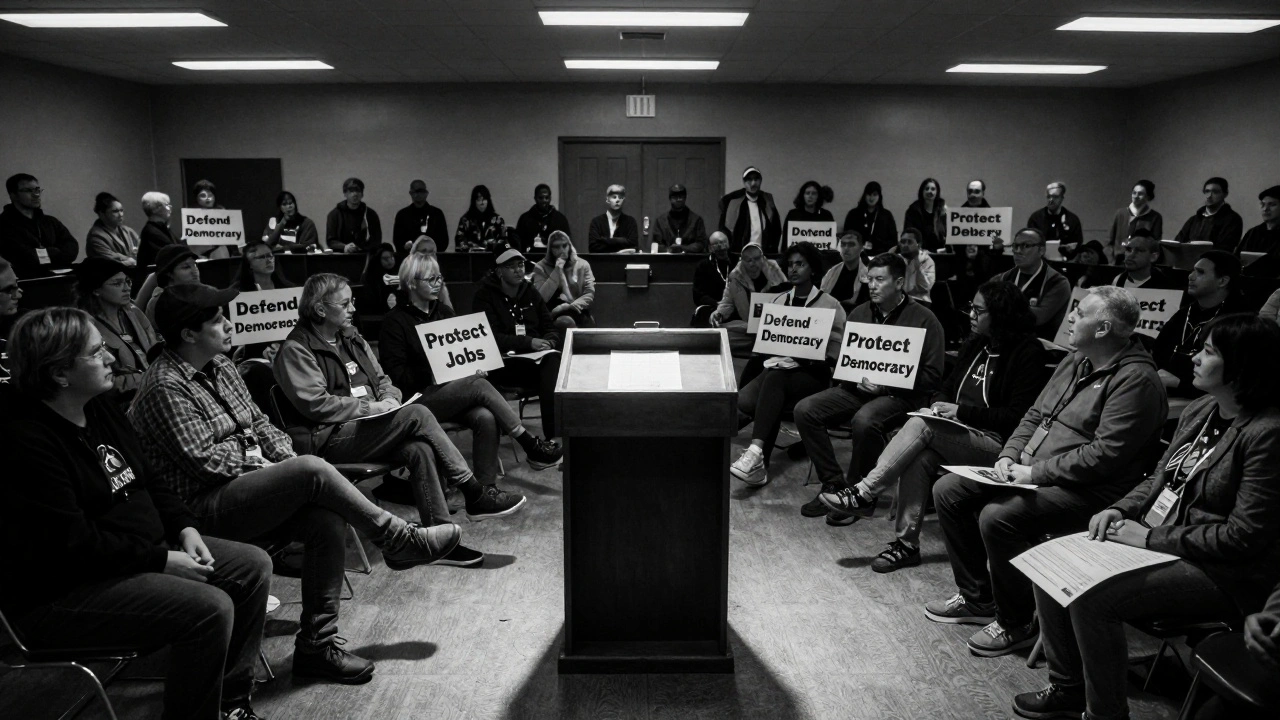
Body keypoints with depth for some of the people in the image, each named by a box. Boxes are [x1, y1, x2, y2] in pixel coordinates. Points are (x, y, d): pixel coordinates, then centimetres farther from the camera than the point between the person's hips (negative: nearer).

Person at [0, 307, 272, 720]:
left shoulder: (101, 411, 8)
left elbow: (148, 480, 15)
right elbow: (73, 544, -25)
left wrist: (185, 529, -1)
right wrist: (162, 561, -21)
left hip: (145, 549, 10)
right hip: (62, 592, -10)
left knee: (253, 566, 3)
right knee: (210, 608, -26)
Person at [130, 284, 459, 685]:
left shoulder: (220, 367, 13)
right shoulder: (165, 388, -14)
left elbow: (258, 422, 19)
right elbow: (205, 460, -19)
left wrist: (285, 456, 1)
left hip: (248, 486, 8)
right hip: (206, 508, -8)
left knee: (329, 521, -17)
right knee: (313, 471, -28)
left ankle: (316, 645, -8)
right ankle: (399, 542, -11)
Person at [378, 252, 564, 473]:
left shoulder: (444, 311, 17)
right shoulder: (395, 322, -1)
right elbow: (395, 374, -8)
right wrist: (430, 375, -21)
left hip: (455, 391, 5)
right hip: (420, 398, -5)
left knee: (486, 418, -28)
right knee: (478, 386, -30)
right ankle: (531, 445, -24)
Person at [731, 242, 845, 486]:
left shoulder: (830, 305, 2)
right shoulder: (779, 301, 17)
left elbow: (837, 353, -2)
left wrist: (811, 356, -18)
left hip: (813, 374, -4)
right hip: (778, 366, 5)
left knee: (774, 379, -39)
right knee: (744, 400, -28)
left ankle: (756, 452, -48)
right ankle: (760, 463, -21)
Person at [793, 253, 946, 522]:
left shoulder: (923, 319, -3)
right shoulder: (859, 313, 13)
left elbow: (931, 375, -6)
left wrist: (885, 385, -16)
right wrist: (853, 377, -4)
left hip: (898, 395, -6)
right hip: (855, 388, 6)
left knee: (864, 420, -37)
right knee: (805, 409, -16)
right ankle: (834, 482, -7)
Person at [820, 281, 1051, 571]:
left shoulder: (1028, 352, -8)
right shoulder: (975, 344, 15)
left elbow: (1019, 416, -15)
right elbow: (948, 387, 22)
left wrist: (962, 412, -17)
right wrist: (939, 404, -3)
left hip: (995, 443, -7)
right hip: (960, 433, 7)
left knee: (921, 426, -27)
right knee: (920, 457, -26)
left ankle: (864, 494, -20)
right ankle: (907, 544, -19)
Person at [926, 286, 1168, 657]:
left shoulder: (1136, 380, -16)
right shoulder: (1074, 362, 13)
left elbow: (1104, 455, -23)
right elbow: (1034, 416, 18)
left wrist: (1035, 473, -21)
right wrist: (1009, 456, 0)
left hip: (1086, 489, -10)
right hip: (1031, 473, 10)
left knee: (997, 516, -31)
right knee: (948, 491, 2)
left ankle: (1016, 623, -7)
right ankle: (976, 598, 14)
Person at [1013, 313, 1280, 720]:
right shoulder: (1200, 411, 6)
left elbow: (1243, 537, -22)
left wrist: (1152, 538, -19)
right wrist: (1120, 510, -2)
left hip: (1221, 574, -8)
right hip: (1153, 537, 9)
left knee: (1091, 599, -26)